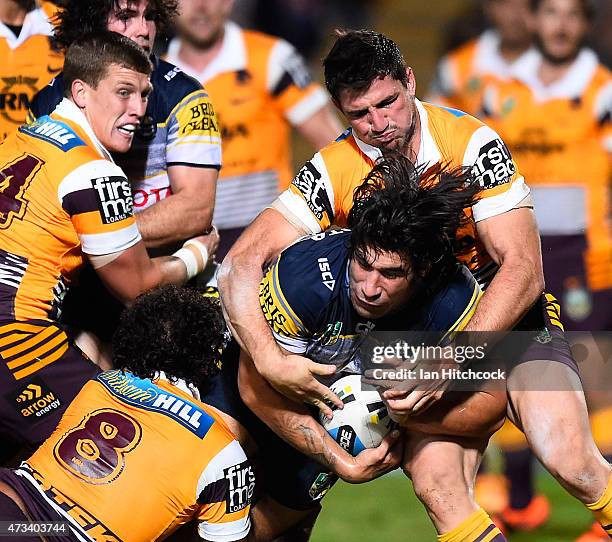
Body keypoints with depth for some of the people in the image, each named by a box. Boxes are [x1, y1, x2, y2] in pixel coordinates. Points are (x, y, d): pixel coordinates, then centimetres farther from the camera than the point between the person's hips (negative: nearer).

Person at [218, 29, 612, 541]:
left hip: (508, 321, -2)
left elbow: (522, 269, -20)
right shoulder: (334, 171, -10)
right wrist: (271, 361, -30)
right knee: (438, 488, -23)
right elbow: (240, 265, -14)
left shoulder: (471, 143, -16)